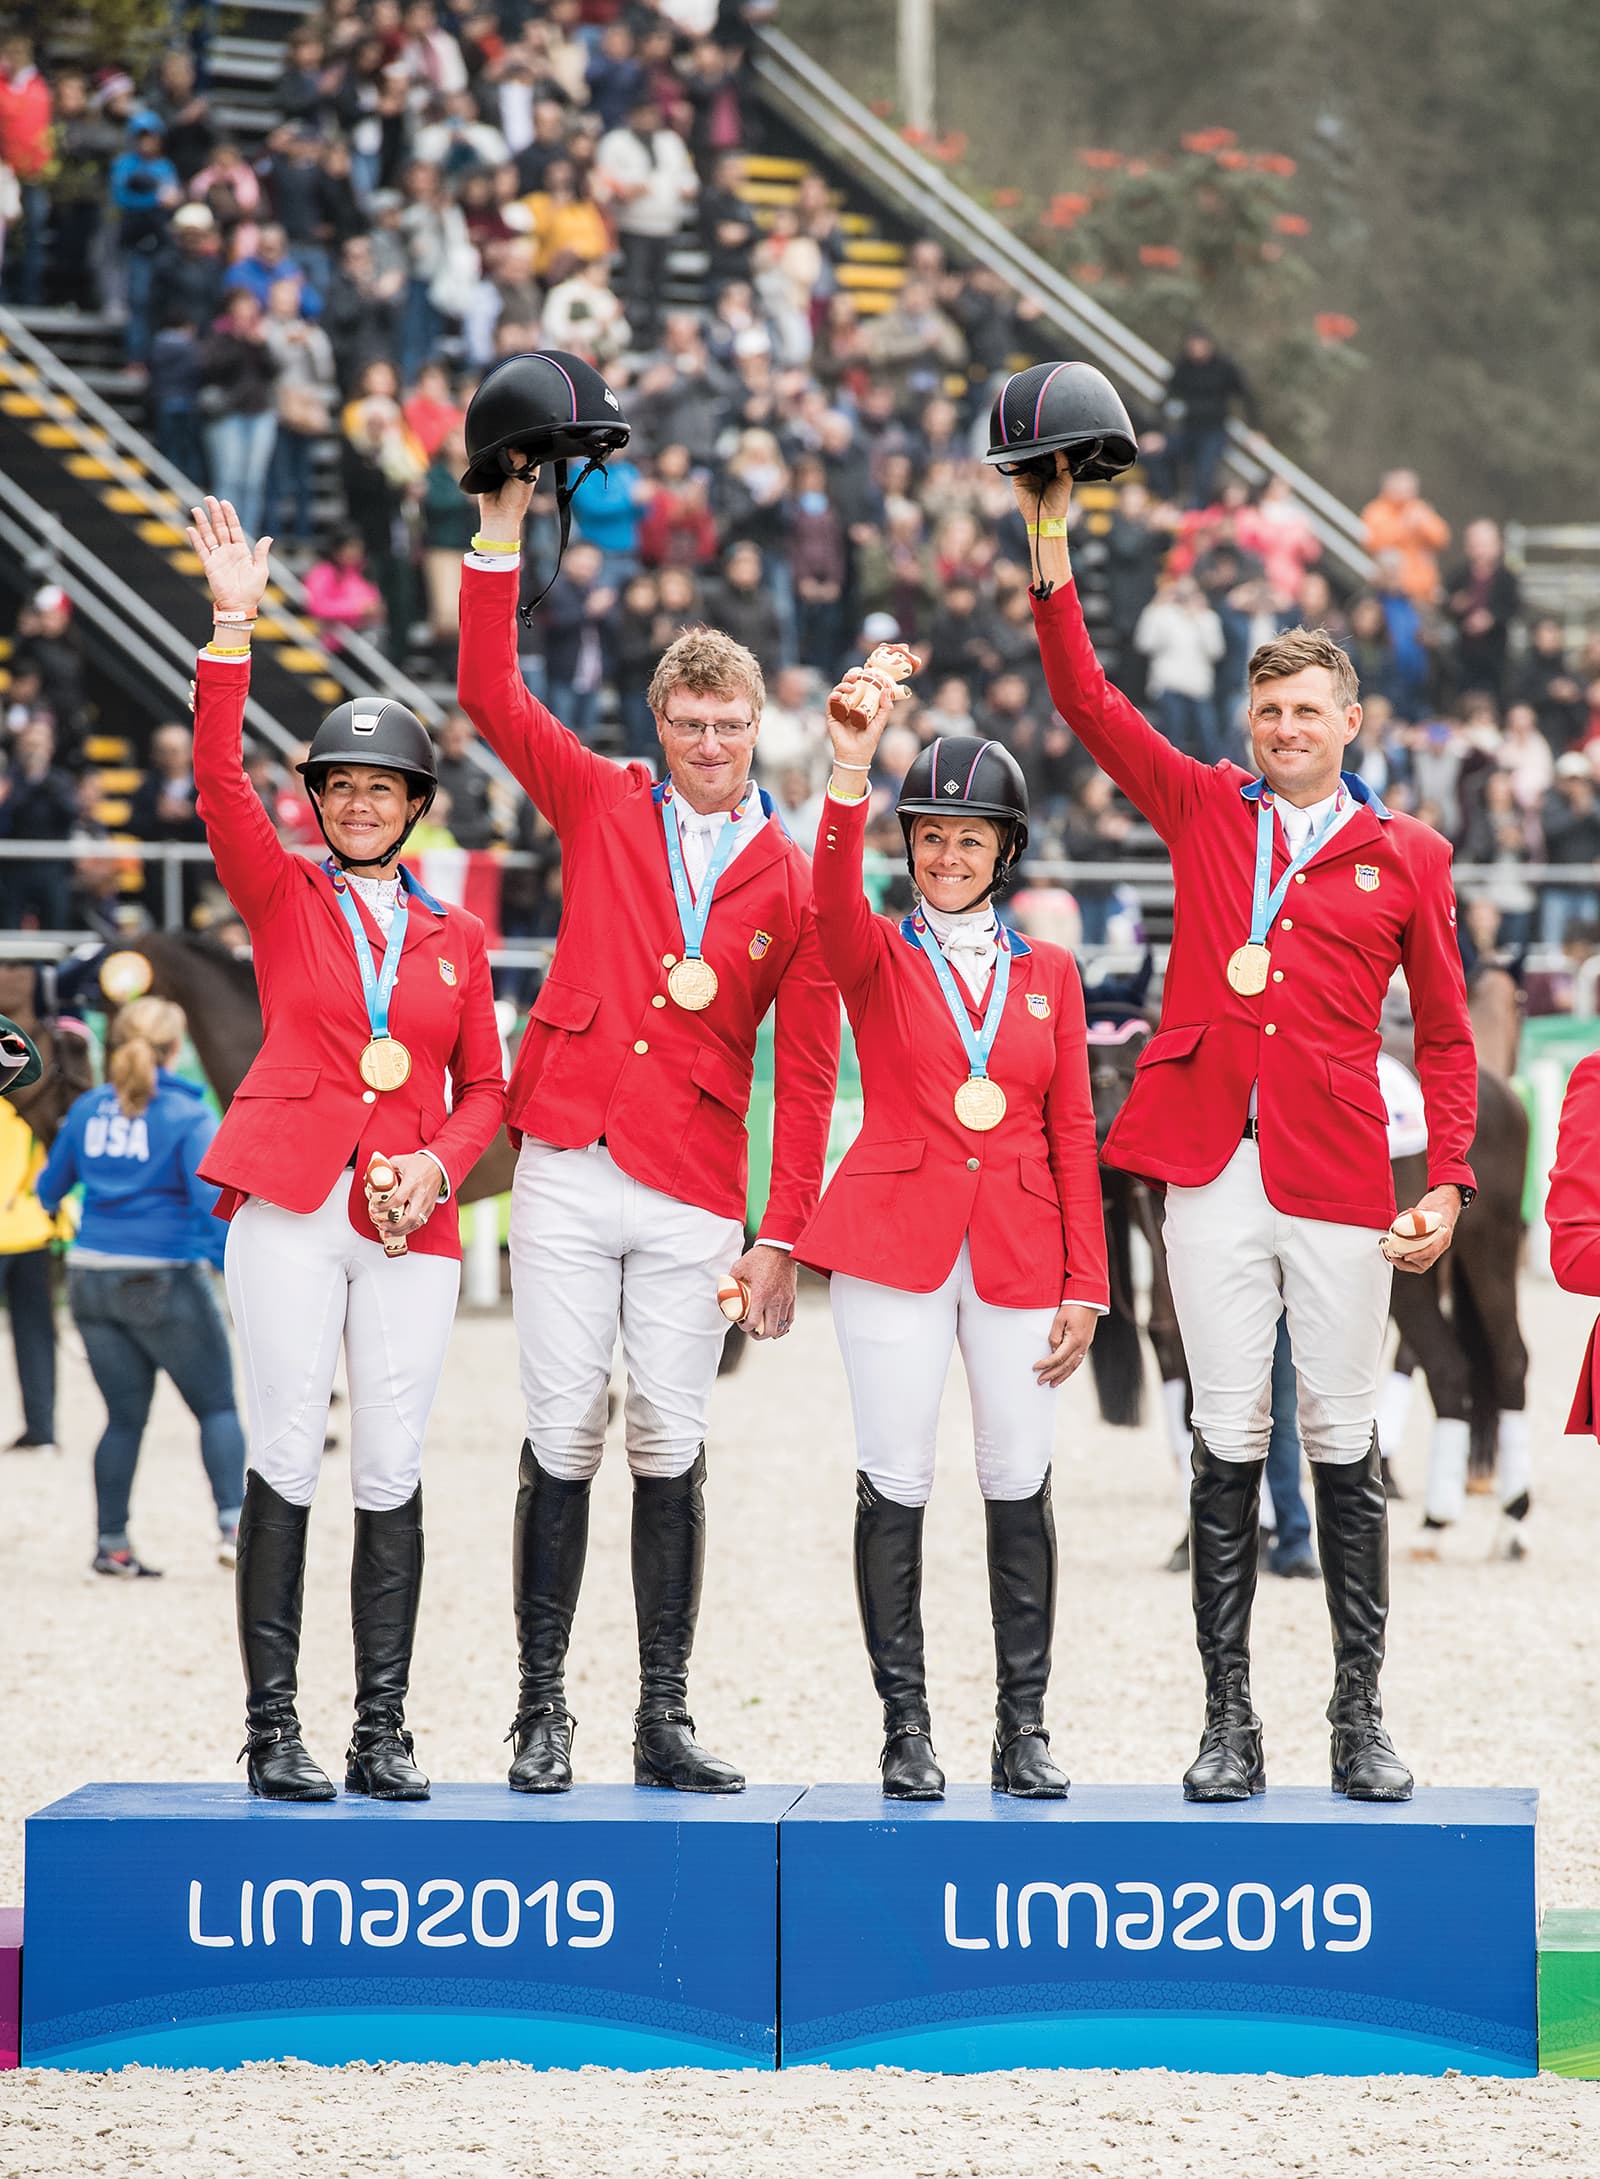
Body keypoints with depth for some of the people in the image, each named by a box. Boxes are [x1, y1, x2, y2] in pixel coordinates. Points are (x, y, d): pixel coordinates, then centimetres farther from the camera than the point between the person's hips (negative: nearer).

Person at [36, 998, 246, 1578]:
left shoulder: (88, 1110, 5)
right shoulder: (187, 1115, -9)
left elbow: (49, 1189, 16)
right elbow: (211, 1199, -18)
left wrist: (47, 1204, 38)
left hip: (92, 1281, 5)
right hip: (165, 1280, -5)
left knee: (124, 1416, 13)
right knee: (218, 1406, 6)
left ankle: (111, 1544, 9)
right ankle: (233, 1524, -10)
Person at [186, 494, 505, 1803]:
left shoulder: (455, 939, 15)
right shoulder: (283, 897, 9)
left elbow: (483, 1090, 17)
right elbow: (219, 779, -6)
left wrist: (440, 1166, -4)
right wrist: (235, 629, -14)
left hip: (412, 1226, 2)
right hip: (291, 1204, -2)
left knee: (393, 1470, 1)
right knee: (288, 1457, -6)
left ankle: (385, 1732, 4)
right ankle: (272, 1728, -3)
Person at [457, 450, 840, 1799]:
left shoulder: (791, 879, 6)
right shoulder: (601, 805, 7)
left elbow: (807, 1073, 6)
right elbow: (490, 695, 0)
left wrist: (784, 1235, -1)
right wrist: (503, 532, -7)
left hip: (696, 1200, 0)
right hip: (568, 1176, 0)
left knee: (673, 1447, 2)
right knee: (563, 1438, -1)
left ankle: (666, 1719, 8)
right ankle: (542, 1709, 4)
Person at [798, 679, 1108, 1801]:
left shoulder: (1048, 973, 12)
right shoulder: (879, 956, 5)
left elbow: (1073, 1136, 11)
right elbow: (834, 901, -19)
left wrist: (1086, 1284, 4)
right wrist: (852, 768, -35)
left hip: (1020, 1246, 2)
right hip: (896, 1235, -2)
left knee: (1021, 1484, 1)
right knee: (896, 1486, -2)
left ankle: (1025, 1727, 8)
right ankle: (906, 1727, 5)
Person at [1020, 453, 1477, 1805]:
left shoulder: (1404, 857, 8)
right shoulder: (1206, 810, 11)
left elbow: (1445, 1033, 11)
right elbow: (1088, 704, 8)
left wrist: (1448, 1179, 1)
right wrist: (1052, 551, 0)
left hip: (1338, 1179, -1)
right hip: (1212, 1170, 1)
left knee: (1343, 1446, 3)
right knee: (1229, 1443, 2)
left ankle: (1361, 1719, 10)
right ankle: (1229, 1721, 6)